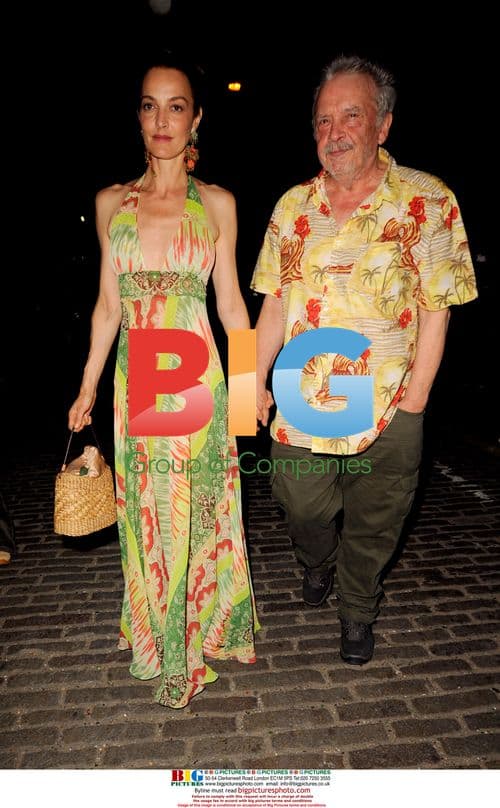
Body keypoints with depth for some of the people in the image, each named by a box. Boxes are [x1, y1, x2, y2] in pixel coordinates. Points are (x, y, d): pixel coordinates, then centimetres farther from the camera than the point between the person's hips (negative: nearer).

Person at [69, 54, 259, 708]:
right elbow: (108, 304, 9)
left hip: (196, 376, -2)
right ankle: (157, 633, 38)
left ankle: (198, 633, 34)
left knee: (195, 509, 8)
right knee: (146, 510, 13)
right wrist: (88, 386, 9)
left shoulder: (217, 204, 2)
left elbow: (230, 301, 5)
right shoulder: (112, 202, 7)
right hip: (137, 377, 2)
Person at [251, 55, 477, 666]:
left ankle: (357, 613, 42)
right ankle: (317, 567, 50)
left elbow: (435, 310, -6)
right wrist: (255, 382, 4)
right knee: (302, 509, 14)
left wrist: (414, 401, -9)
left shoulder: (427, 202, -5)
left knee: (372, 526, 14)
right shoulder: (293, 205, 5)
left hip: (387, 409, -2)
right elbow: (275, 303, 7)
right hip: (301, 403, 3)